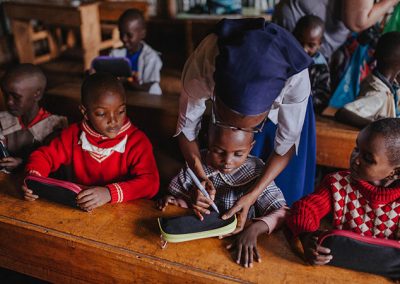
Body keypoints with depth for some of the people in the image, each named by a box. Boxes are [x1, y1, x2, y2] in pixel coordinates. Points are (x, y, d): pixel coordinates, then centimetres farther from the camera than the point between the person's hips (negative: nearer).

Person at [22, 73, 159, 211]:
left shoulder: (137, 141, -12)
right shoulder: (75, 134, 1)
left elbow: (150, 182, -24)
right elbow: (44, 155, 9)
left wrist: (110, 193, -39)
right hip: (78, 210, 4)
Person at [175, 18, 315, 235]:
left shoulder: (296, 78, -43)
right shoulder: (200, 69, -41)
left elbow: (286, 143, -27)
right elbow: (187, 127, -21)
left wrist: (253, 196, -35)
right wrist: (201, 177, -35)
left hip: (281, 111, 0)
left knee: (282, 191, 9)